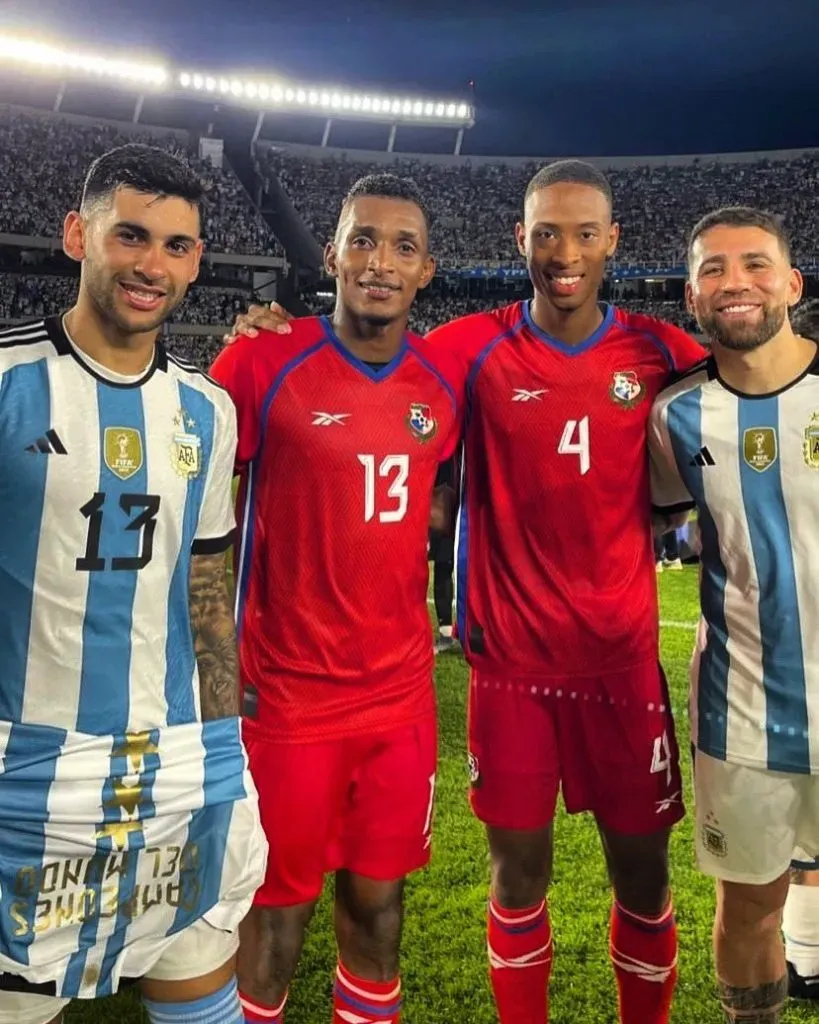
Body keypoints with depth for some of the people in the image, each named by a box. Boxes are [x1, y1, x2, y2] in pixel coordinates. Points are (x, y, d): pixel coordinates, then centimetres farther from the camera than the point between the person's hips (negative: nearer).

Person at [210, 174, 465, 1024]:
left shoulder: (447, 378, 1)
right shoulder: (265, 362, -11)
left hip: (401, 694, 4)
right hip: (285, 693, -3)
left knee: (378, 901, 16)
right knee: (278, 910, 12)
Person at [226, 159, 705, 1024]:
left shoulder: (659, 352, 0)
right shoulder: (474, 348, -3)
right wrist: (284, 334, -13)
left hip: (622, 657, 1)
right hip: (509, 659, -1)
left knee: (641, 873, 13)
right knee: (518, 872, 11)